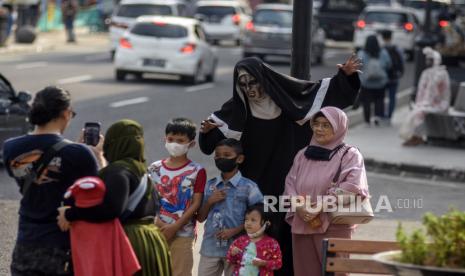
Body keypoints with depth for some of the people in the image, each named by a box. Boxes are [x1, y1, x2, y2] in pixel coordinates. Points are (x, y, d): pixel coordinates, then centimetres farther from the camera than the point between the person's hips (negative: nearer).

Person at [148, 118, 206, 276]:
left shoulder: (196, 172, -4)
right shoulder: (155, 169, 7)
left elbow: (196, 203, -7)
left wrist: (175, 227, -14)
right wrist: (157, 222, -11)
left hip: (182, 233, -3)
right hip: (157, 231, 3)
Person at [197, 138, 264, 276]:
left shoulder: (248, 187, -6)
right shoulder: (210, 185, 8)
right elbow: (200, 218, 13)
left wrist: (235, 231, -15)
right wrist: (209, 202, -6)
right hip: (210, 247, 4)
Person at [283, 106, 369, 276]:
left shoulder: (349, 155, 0)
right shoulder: (303, 155, 16)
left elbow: (352, 186, -13)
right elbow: (290, 184, 11)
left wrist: (321, 205, -16)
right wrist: (298, 207, -9)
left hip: (333, 226, -5)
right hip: (302, 226, 5)